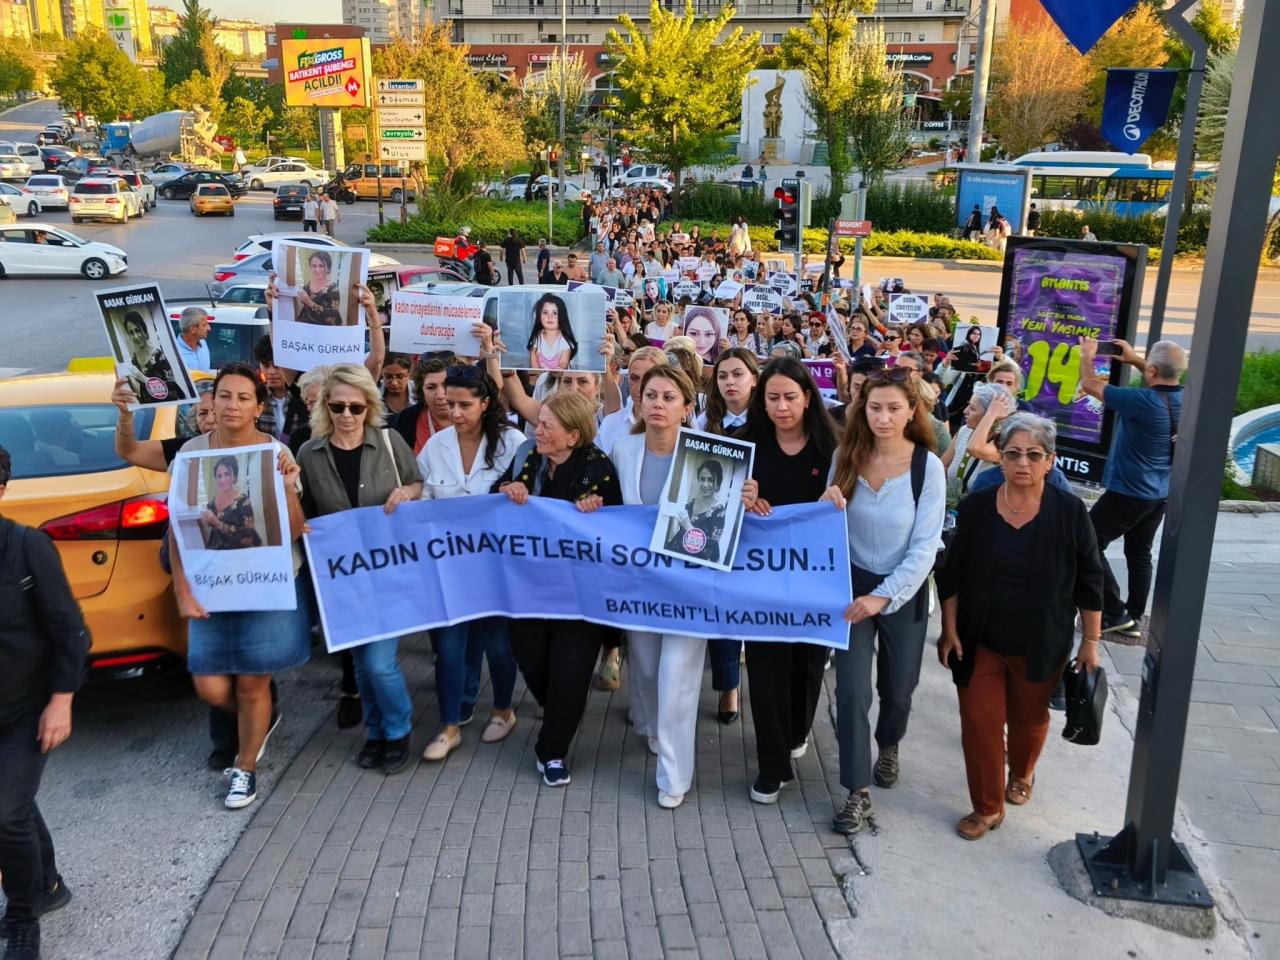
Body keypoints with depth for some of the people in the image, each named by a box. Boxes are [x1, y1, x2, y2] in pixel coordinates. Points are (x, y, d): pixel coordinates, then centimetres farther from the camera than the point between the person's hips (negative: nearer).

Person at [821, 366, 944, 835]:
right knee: (852, 689, -6)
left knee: (897, 689, 17)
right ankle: (858, 793, 9)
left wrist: (883, 596, -22)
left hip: (903, 591, -1)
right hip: (852, 585, 1)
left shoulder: (928, 466, -13)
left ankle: (888, 745, 49)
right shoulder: (846, 456, -6)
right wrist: (829, 506, -22)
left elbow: (925, 546, -14)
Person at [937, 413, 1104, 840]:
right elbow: (952, 574, 1)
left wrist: (1090, 642, -2)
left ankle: (1022, 775, 50)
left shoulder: (1069, 512, -11)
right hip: (979, 641, 1)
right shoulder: (975, 507, -7)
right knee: (979, 722, 1)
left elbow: (1089, 581, -3)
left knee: (1028, 718, 18)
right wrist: (949, 629, -1)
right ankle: (987, 807, 19)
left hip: (1041, 645, 0)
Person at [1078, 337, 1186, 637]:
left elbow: (1090, 385, -13)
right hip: (1161, 495, 8)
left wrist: (1087, 356, 4)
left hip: (1128, 493, -8)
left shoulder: (1141, 401, -25)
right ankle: (1134, 618, 23)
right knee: (1139, 554, 18)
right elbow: (1165, 381, 23)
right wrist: (1134, 359, 22)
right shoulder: (1185, 398, -3)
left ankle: (1115, 613, 2)